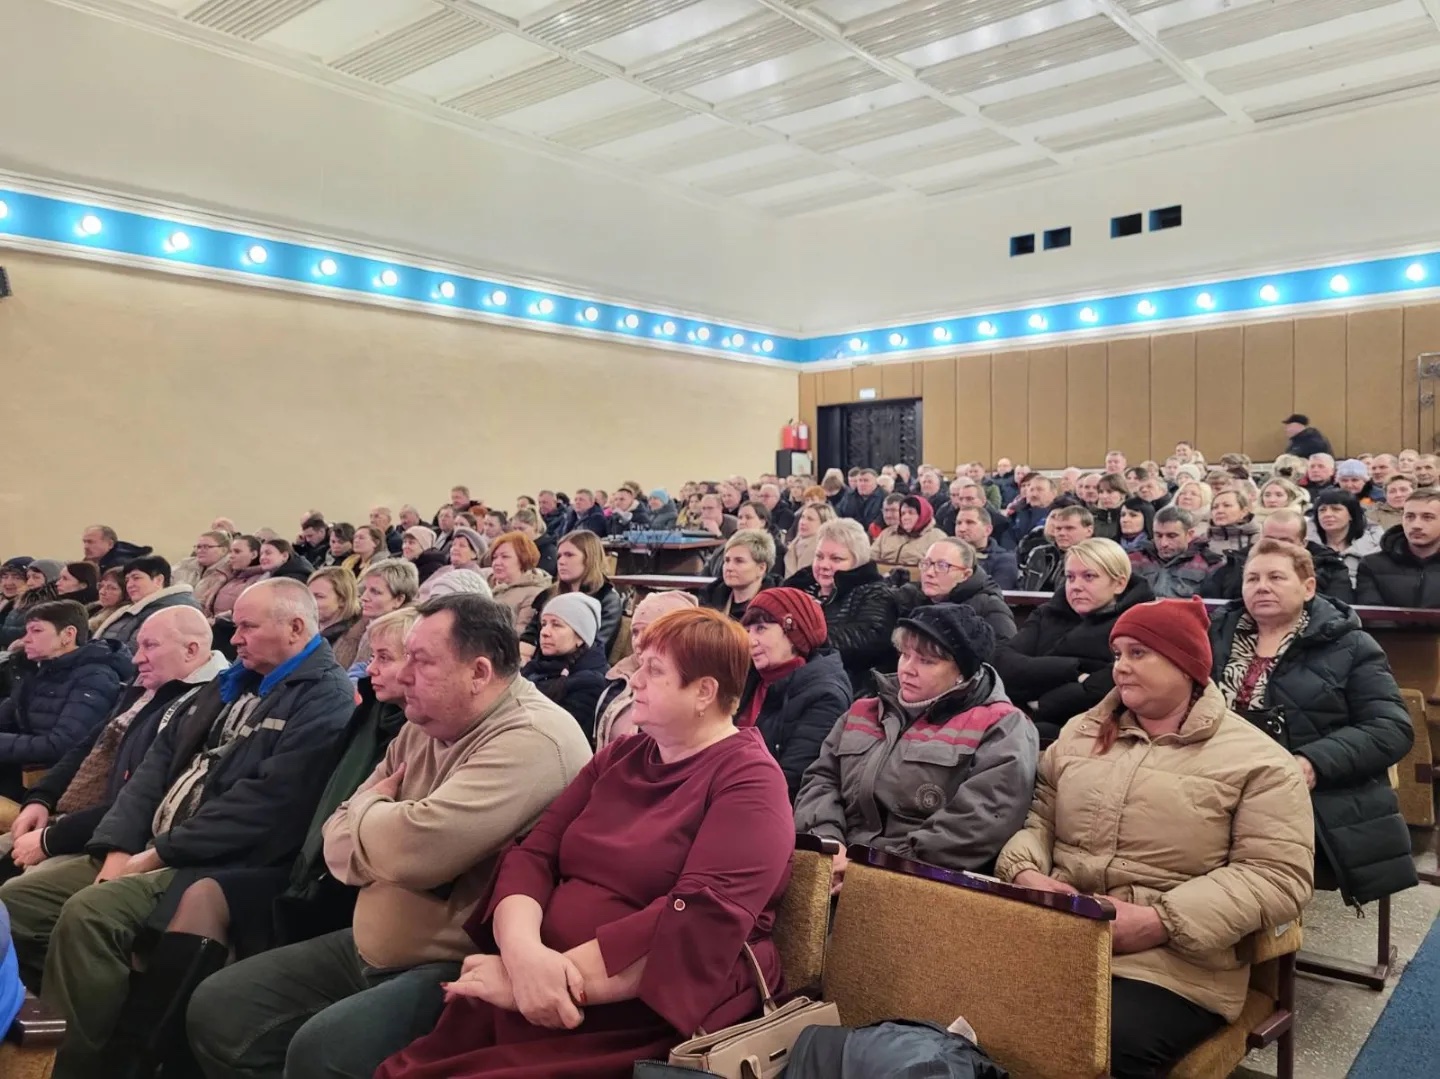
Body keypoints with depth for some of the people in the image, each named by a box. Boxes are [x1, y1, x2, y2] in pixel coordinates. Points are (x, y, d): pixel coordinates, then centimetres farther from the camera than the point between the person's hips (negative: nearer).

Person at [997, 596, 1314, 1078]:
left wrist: (1159, 921, -16)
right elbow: (1034, 817, 17)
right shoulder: (1080, 733, 17)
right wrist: (1026, 873, -6)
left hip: (1170, 963, -3)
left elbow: (1276, 876, -6)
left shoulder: (1257, 761, 2)